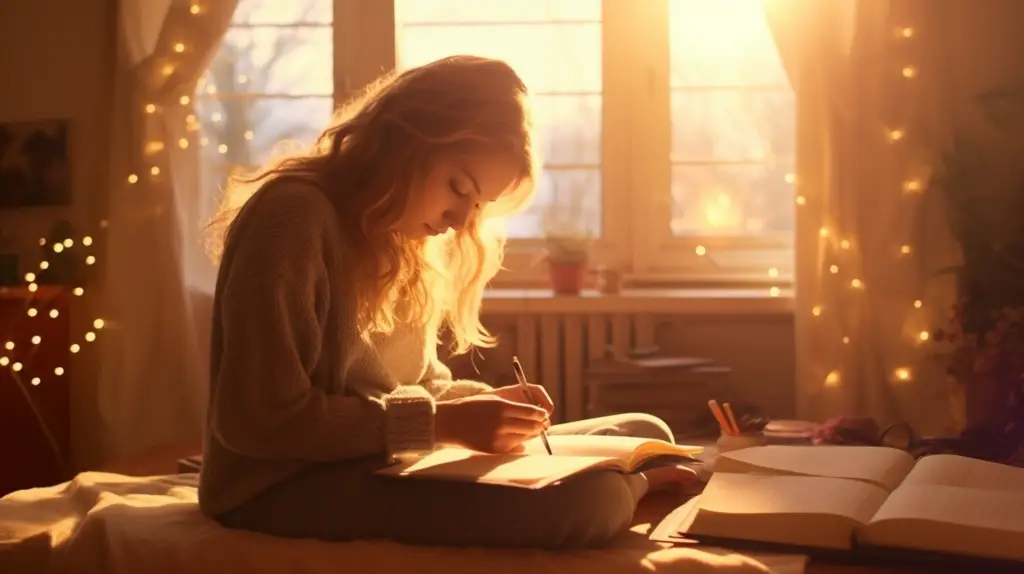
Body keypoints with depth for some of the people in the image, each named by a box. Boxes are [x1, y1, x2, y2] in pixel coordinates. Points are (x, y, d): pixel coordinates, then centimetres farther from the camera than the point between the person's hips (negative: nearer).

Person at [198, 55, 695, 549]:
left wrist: (486, 403, -3)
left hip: (382, 463, 9)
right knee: (579, 497, -28)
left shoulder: (395, 238, 14)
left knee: (642, 434, -3)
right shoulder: (294, 215, -15)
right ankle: (631, 486, -4)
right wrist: (441, 423, -19)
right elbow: (259, 419, -20)